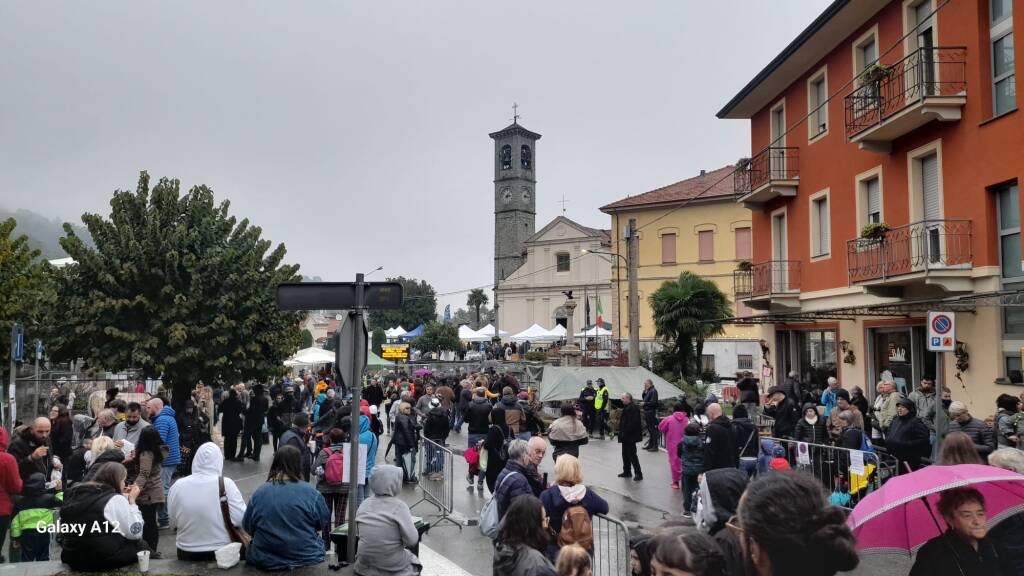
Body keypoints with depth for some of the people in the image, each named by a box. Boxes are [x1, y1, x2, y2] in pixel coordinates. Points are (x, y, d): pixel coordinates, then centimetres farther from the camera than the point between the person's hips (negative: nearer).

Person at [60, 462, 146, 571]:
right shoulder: (115, 500, -14)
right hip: (105, 560, -7)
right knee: (141, 544, 18)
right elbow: (136, 534, -10)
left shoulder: (75, 494, 8)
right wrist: (132, 501, -4)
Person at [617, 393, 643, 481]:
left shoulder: (633, 408, -19)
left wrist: (625, 432, -23)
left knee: (632, 455, -5)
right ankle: (627, 472, 26)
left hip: (630, 436, -10)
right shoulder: (627, 407, 13)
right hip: (626, 436, 10)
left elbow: (633, 422, -26)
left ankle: (638, 474, 2)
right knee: (625, 454, 16)